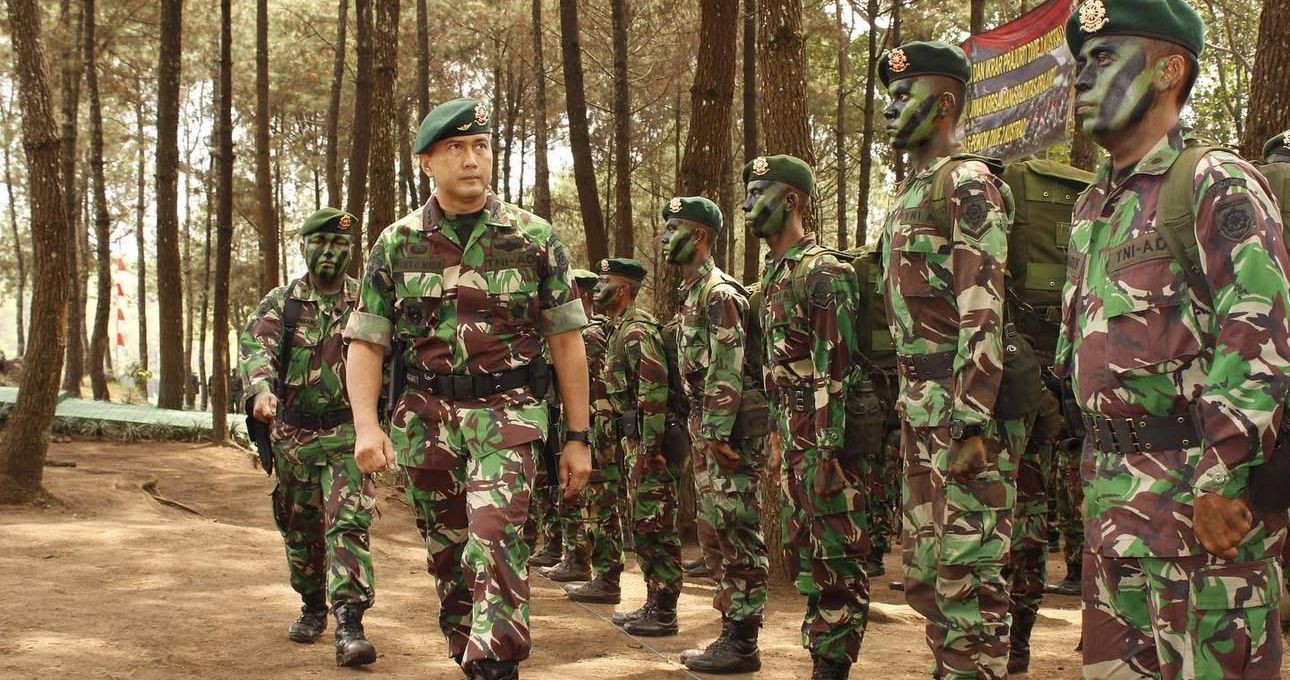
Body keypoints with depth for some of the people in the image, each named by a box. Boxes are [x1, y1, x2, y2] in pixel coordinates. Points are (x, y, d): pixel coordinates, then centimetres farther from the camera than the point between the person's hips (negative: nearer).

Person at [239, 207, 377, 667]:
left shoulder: (366, 302, 2)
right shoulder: (280, 303, 2)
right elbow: (255, 346, -15)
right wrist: (261, 388, -36)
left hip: (349, 433, -2)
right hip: (293, 435, 2)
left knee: (348, 525, -14)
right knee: (299, 529, 14)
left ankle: (348, 625, -19)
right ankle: (313, 607, 34)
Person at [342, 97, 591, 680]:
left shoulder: (534, 238, 0)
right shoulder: (396, 244, 4)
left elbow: (566, 340, 4)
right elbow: (365, 342, 3)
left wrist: (577, 437, 2)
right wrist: (366, 425, -12)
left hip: (506, 412, -3)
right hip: (423, 417, 3)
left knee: (494, 540, -21)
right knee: (446, 557, 11)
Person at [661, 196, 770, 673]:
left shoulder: (719, 293, -13)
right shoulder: (692, 293, 18)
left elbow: (728, 371, -20)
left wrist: (718, 432, -23)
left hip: (731, 428, -10)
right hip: (706, 427, 10)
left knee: (737, 533, -7)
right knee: (714, 533, 13)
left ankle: (742, 642, -3)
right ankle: (730, 628, 20)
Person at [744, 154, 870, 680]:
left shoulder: (823, 273, -14)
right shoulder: (774, 276, 16)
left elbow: (835, 371, -19)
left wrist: (827, 453, -22)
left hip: (825, 440, -10)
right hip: (793, 440, 10)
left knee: (837, 557, -4)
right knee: (802, 553, 14)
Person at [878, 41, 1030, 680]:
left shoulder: (968, 184, -9)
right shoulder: (909, 191, 20)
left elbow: (983, 313, -18)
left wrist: (971, 421, -23)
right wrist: (907, 408, 19)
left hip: (963, 408, -10)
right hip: (919, 406, 10)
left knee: (968, 573, -6)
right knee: (926, 571, 14)